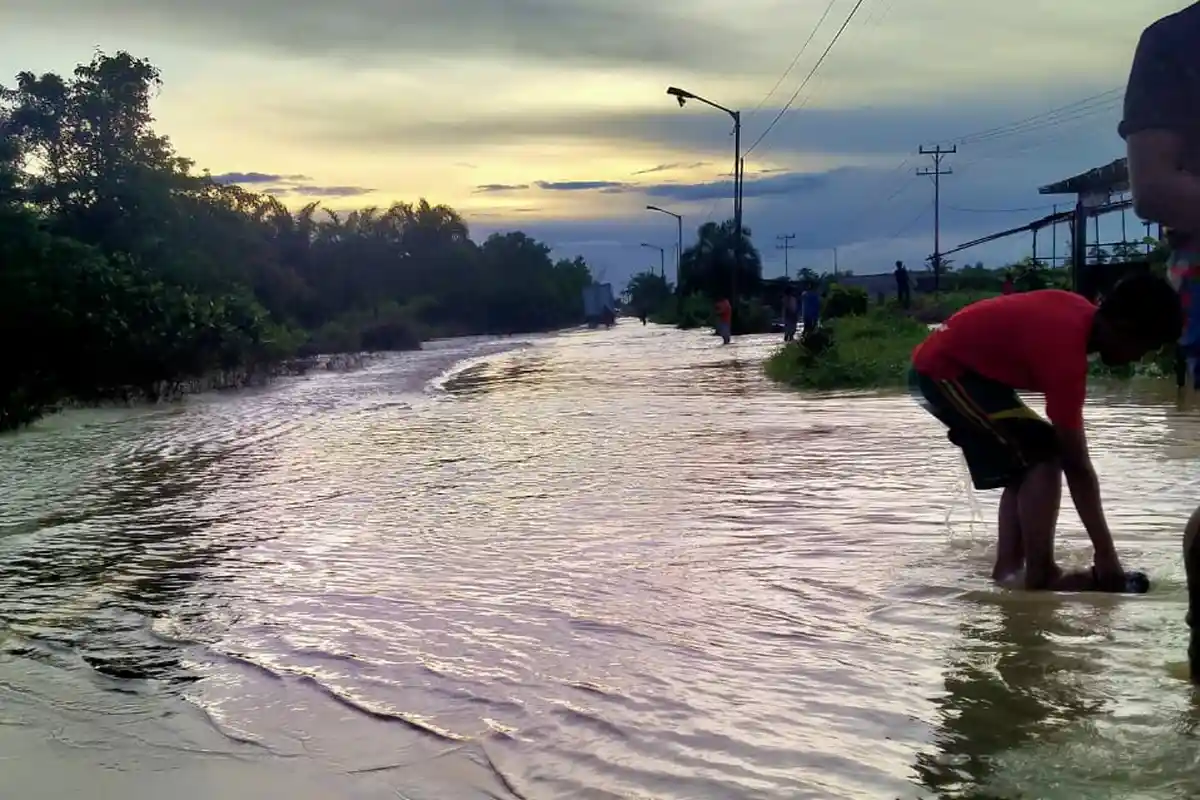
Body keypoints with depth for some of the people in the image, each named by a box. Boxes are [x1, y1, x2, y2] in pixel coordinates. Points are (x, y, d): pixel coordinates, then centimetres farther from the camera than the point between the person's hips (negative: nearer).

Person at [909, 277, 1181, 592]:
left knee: (1023, 465, 10)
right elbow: (1077, 463, -26)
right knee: (1042, 455, -14)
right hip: (944, 372, -10)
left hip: (943, 364, 10)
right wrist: (1106, 554, -22)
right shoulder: (1065, 351, -28)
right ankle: (1041, 574, -12)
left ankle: (1008, 568, 8)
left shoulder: (1081, 313, -1)